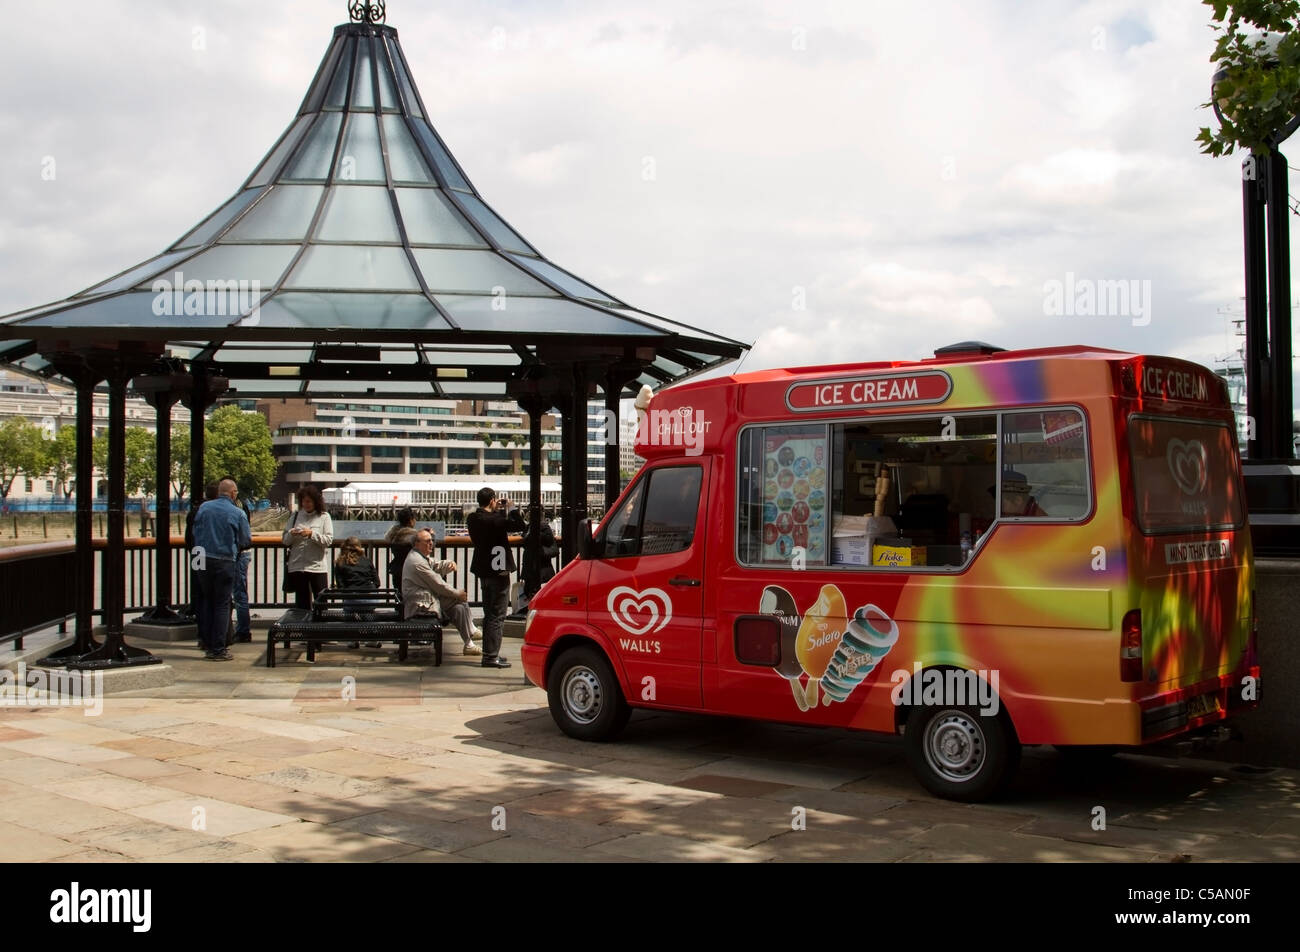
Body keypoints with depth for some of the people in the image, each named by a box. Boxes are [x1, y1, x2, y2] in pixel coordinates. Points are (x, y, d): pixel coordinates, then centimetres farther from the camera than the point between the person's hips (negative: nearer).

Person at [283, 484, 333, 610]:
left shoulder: (324, 517, 2)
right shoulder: (296, 516, 10)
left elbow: (329, 540, -6)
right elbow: (285, 540, 9)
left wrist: (312, 534, -17)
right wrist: (291, 534, -11)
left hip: (317, 566, -3)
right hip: (297, 566, 3)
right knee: (301, 603, 9)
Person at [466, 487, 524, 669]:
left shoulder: (473, 519, 4)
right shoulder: (493, 520, -21)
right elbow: (519, 525, -19)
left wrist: (498, 510, 9)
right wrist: (510, 508, -8)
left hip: (484, 571, 9)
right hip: (498, 572, -9)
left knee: (489, 614, 17)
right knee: (497, 616, -3)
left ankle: (489, 653, 23)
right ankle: (491, 656, -4)